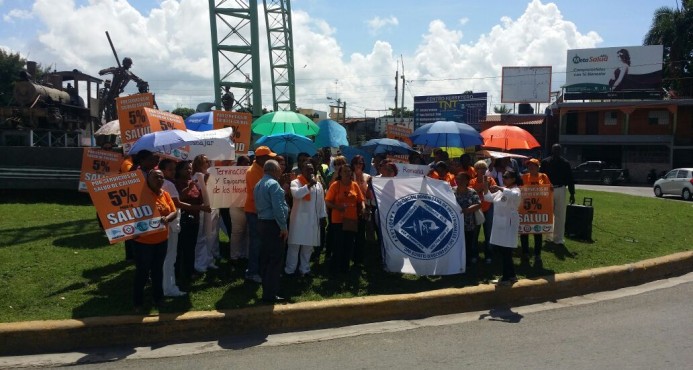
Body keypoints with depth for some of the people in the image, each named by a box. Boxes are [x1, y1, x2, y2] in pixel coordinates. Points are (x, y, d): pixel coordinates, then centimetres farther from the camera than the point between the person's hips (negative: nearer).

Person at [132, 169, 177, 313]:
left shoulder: (166, 194, 6)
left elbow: (174, 212, 4)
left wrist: (166, 218, -16)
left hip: (162, 240, 6)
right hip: (143, 241, -6)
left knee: (158, 270, 19)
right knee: (142, 272, 4)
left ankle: (157, 298, 34)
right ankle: (138, 303, 19)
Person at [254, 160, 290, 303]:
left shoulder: (259, 184, 15)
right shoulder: (273, 184, -15)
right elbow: (278, 208, -22)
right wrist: (284, 227, -18)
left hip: (262, 223, 10)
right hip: (273, 224, -10)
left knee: (266, 258, 14)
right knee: (275, 259, -4)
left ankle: (267, 290, 21)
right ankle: (270, 294, -1)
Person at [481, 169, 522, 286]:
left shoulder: (516, 190, -10)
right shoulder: (502, 190, 14)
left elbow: (514, 195, -35)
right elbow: (489, 198, 18)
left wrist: (500, 188, -36)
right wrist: (486, 188, 3)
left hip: (508, 223, -9)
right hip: (500, 222, 9)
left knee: (506, 251, -6)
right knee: (504, 250, 13)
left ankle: (507, 277, 2)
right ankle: (511, 275, 25)